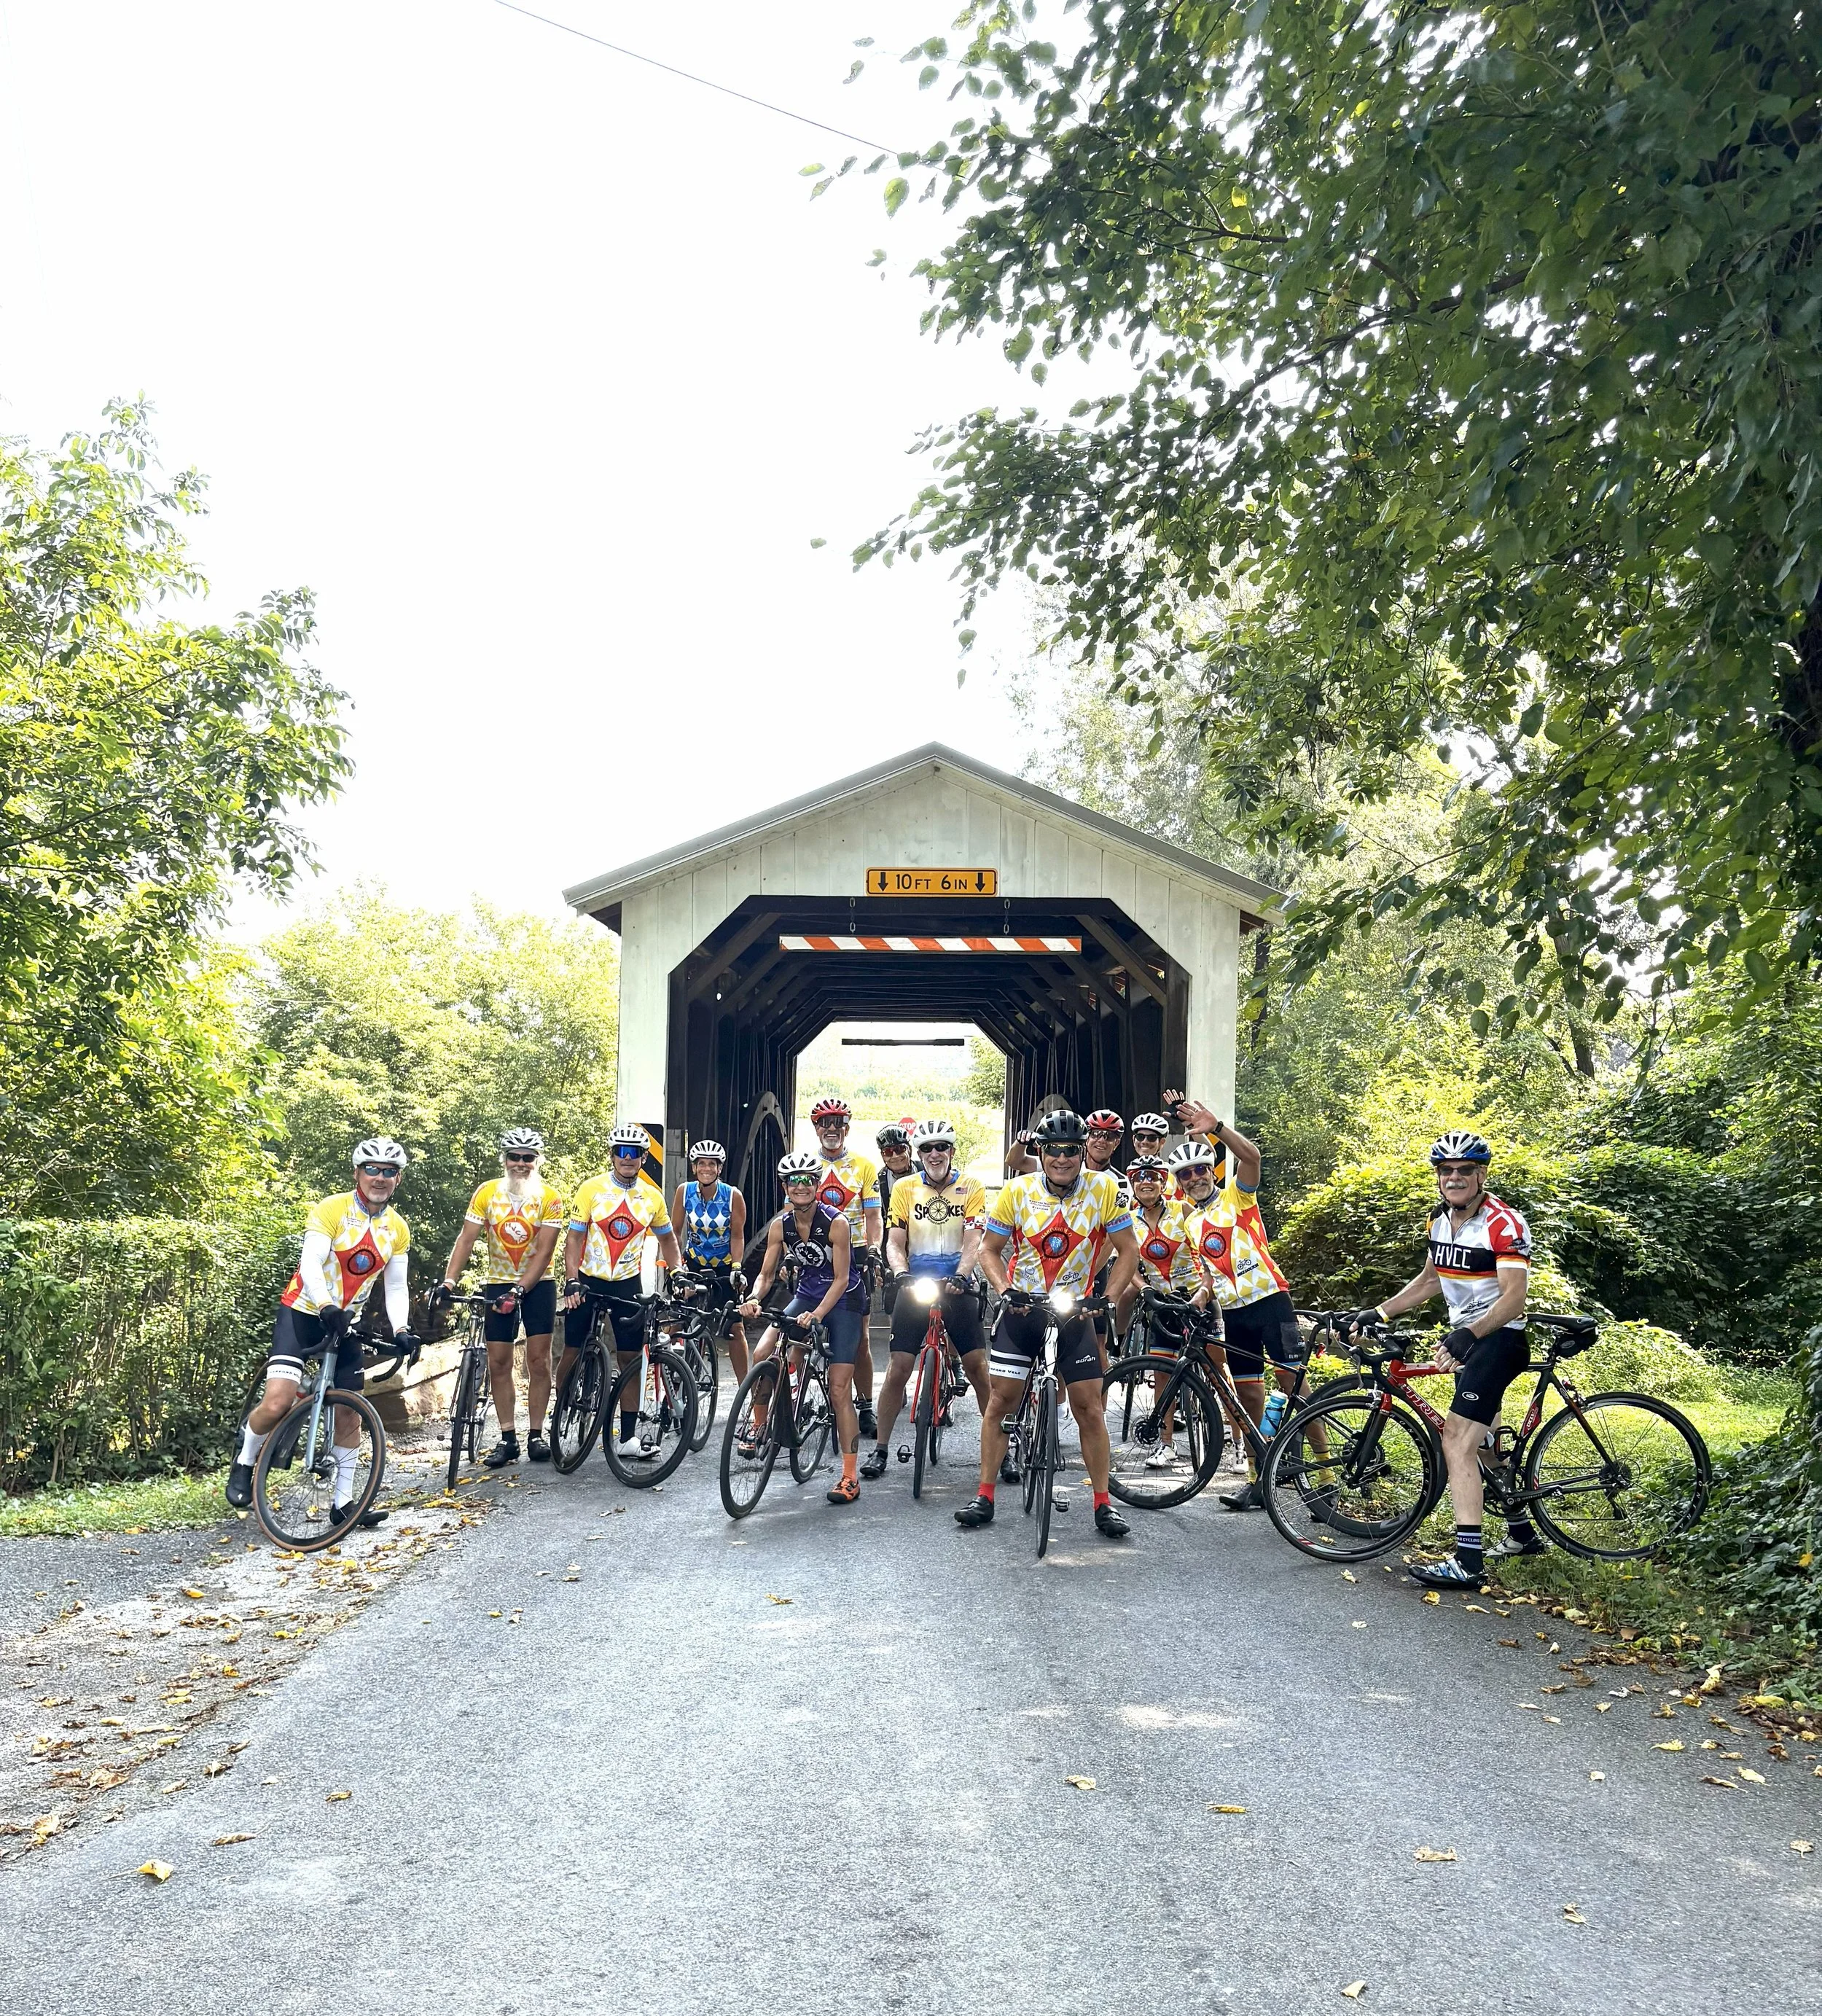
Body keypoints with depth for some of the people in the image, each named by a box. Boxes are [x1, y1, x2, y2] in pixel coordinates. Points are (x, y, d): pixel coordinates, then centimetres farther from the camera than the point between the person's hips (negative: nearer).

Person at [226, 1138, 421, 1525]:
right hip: (303, 1312, -5)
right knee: (278, 1403, -19)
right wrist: (327, 1309, -43)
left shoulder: (398, 1230, 2)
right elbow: (311, 1264, -26)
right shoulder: (332, 1210, -15)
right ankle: (243, 1464, 10)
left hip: (345, 1323, 5)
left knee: (349, 1413, 4)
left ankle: (343, 1502, 13)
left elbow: (395, 1286, 3)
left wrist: (401, 1331, -15)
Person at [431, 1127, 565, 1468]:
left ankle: (536, 1435, 6)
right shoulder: (487, 1193, -6)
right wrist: (448, 1282, -20)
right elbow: (466, 1239, -9)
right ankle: (507, 1439, 7)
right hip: (497, 1284, 2)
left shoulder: (550, 1197, -12)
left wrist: (519, 1291, -24)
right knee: (498, 1363, 1)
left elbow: (544, 1252, -16)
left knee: (538, 1361, -2)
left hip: (538, 1284, -2)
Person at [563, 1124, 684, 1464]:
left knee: (630, 1359, 0)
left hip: (627, 1284, 2)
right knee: (572, 1353, 3)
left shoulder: (652, 1196, 3)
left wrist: (677, 1272, 6)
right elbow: (574, 1237, -7)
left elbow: (666, 1237, 17)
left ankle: (628, 1438, 5)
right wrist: (572, 1281, -17)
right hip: (588, 1282, -1)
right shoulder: (592, 1189, -5)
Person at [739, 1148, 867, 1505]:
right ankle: (760, 1427, 4)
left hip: (842, 1302, -4)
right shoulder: (780, 1226, -7)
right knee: (761, 1357, -19)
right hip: (805, 1297, 5)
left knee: (839, 1391, -8)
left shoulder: (836, 1222, -21)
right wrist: (753, 1299, -27)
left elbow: (841, 1279, -22)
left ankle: (849, 1477, -3)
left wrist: (818, 1314, -35)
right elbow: (766, 1274, -6)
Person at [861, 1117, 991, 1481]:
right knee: (899, 1369, -2)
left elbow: (973, 1242, -11)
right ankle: (879, 1448, 9)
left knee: (978, 1368, -3)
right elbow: (895, 1242, -2)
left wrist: (959, 1278, -28)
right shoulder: (905, 1188, 2)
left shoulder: (971, 1189, -2)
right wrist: (902, 1274, -21)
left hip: (958, 1288, -1)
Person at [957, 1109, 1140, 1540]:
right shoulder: (1017, 1190, -9)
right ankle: (984, 1497, 10)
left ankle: (1103, 1504, 9)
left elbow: (1128, 1251, -3)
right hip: (1020, 1310, 1)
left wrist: (1108, 1300, -14)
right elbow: (990, 1249, 1)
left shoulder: (1103, 1189, -11)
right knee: (1000, 1399, 0)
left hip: (1073, 1312, 0)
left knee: (1089, 1406, -1)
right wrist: (1005, 1289, -16)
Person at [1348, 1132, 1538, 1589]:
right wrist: (1378, 1313, 9)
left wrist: (1466, 1335, -38)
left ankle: (1467, 1561, -18)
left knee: (1456, 1442, -17)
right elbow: (1430, 1280, 18)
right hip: (1464, 1336, 10)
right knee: (1482, 1441, 20)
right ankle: (1522, 1534, 37)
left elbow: (1513, 1298, -25)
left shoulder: (1504, 1224, -19)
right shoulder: (1441, 1221, 7)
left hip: (1498, 1337, -10)